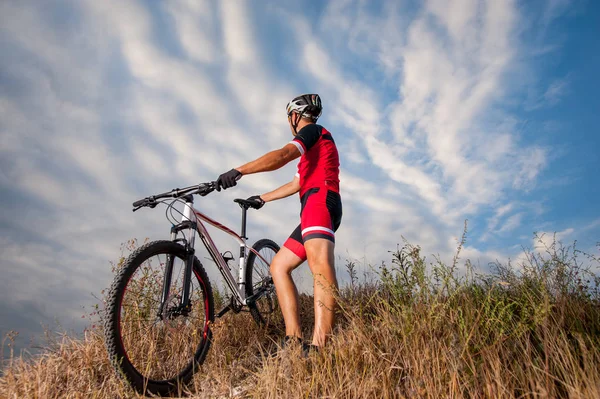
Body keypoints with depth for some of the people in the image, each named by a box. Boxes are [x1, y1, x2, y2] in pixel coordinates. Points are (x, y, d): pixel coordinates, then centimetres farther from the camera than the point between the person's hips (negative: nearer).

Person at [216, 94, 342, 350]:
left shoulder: (313, 130, 5)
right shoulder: (311, 147, 36)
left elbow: (282, 155, -15)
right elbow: (297, 183, 42)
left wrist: (239, 171, -23)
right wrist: (262, 198, 49)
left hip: (320, 200, -10)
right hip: (314, 207, 10)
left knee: (319, 263, -31)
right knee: (278, 266, 6)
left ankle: (320, 347, -47)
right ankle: (294, 340, -5)